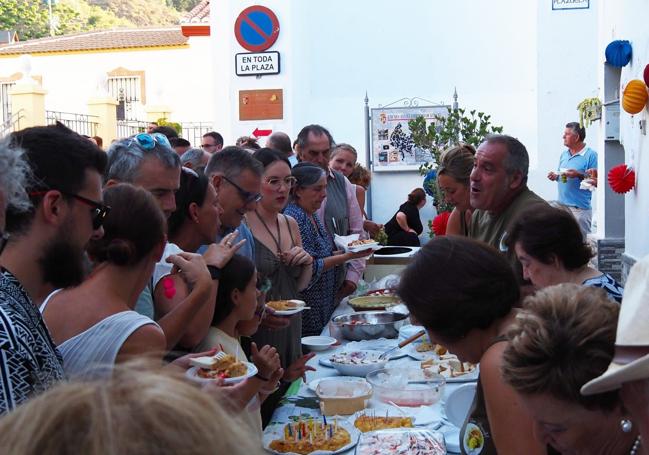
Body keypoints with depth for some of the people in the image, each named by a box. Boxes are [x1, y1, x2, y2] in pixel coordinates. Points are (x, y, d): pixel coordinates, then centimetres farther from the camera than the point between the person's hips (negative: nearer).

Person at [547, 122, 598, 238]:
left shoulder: (591, 155, -7)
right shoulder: (564, 154, 14)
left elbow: (596, 181, -10)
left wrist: (579, 175, -21)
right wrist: (556, 177, 3)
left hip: (580, 208, -7)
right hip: (562, 206, 7)